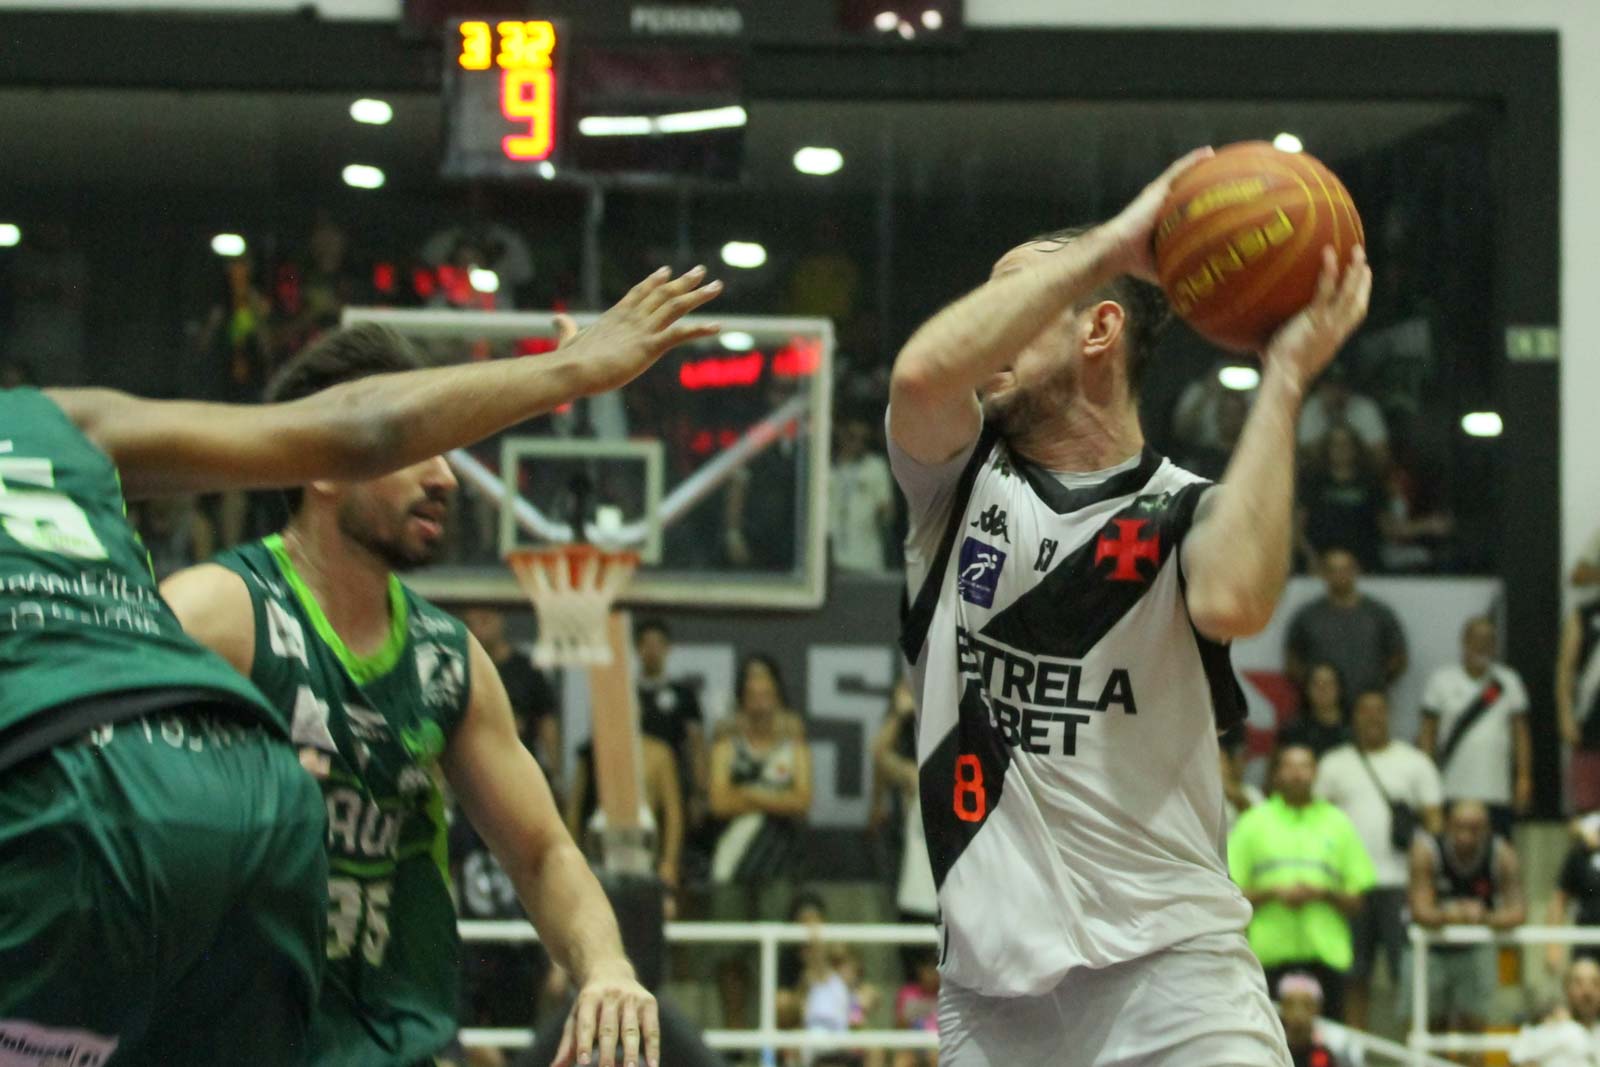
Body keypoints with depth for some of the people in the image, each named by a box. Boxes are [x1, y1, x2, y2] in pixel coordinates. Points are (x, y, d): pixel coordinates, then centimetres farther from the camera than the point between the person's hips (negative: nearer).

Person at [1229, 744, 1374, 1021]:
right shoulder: (1254, 823, 9)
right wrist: (1274, 893, -9)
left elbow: (1358, 901, 11)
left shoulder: (1338, 823, 12)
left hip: (1326, 954, 1)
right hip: (1270, 954, -1)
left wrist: (1323, 894, -8)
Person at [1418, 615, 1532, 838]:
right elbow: (1428, 734, 4)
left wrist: (1524, 778, 1)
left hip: (1496, 793, 1)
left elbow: (1520, 733, 8)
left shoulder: (1509, 682, 9)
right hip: (1451, 792, -1)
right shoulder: (1441, 681, 4)